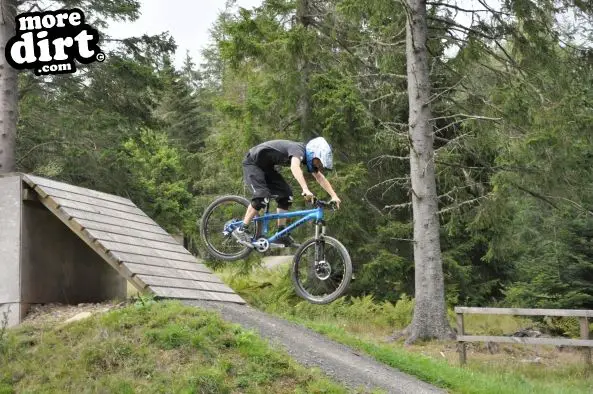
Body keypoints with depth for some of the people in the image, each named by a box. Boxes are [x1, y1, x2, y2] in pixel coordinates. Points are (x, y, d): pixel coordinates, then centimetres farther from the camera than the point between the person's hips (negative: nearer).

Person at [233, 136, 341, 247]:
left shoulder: (308, 156, -2)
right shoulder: (298, 149, -29)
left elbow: (320, 177, 4)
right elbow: (295, 167, -50)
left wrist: (334, 196, -6)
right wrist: (305, 189, -62)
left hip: (266, 166, 9)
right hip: (252, 163, -9)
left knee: (286, 194, 0)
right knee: (262, 196, -23)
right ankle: (241, 230, -15)